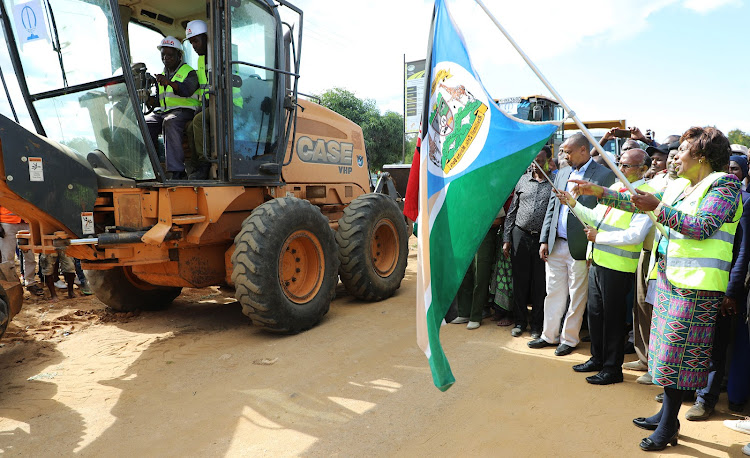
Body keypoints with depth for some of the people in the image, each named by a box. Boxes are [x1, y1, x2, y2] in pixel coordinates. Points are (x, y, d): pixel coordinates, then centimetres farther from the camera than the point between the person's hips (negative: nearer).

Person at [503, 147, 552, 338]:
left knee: (540, 283, 5)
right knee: (520, 280, 8)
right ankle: (520, 321, 22)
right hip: (520, 236, 2)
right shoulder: (523, 180, 9)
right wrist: (507, 238, 5)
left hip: (543, 239, -2)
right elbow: (512, 211, 10)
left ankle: (537, 323, 20)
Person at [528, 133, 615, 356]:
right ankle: (549, 335, 26)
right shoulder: (562, 173, 13)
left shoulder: (604, 175, -6)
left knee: (577, 298, 8)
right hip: (555, 245, 6)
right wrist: (544, 240, 8)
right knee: (553, 293, 13)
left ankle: (569, 339, 22)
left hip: (579, 247, -5)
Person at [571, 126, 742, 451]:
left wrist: (659, 208, -21)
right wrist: (598, 191, 13)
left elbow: (703, 227, -19)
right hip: (669, 278, 8)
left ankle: (668, 425, 9)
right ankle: (666, 413, 26)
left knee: (676, 352, -3)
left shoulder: (724, 184, -7)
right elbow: (640, 203, 19)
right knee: (667, 349, 13)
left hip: (694, 285, -8)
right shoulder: (679, 186, 16)